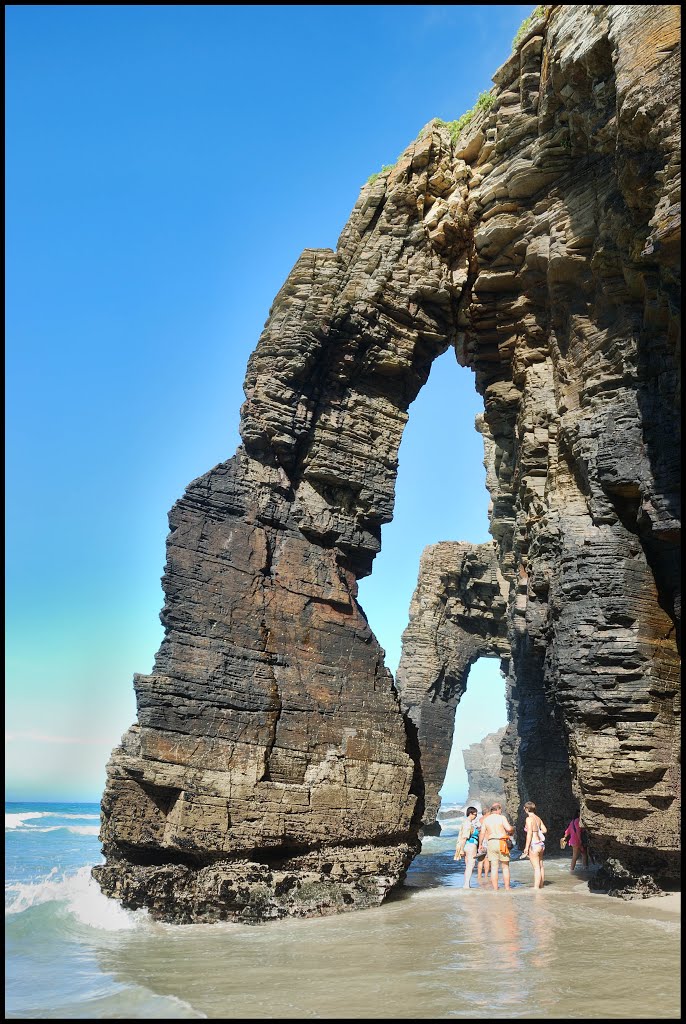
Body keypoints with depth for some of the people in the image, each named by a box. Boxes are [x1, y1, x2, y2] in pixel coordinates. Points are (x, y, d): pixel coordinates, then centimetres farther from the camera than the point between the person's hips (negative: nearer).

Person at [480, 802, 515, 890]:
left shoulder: (486, 819, 9)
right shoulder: (501, 817, -3)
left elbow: (483, 833, 6)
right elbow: (509, 828, -15)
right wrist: (513, 828, 6)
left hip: (490, 843, 3)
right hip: (501, 843, -3)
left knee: (494, 867, 4)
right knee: (505, 867, 7)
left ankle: (495, 889, 2)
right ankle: (507, 888, 6)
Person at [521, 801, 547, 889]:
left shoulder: (529, 819, -13)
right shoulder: (538, 818, 9)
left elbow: (529, 834, -16)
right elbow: (544, 830, 12)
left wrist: (526, 848, -13)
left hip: (534, 844, -8)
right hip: (541, 844, 8)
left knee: (536, 867, -7)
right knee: (541, 866, 16)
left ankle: (536, 887, -6)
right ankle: (541, 886, 25)